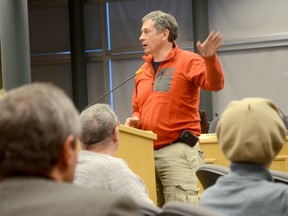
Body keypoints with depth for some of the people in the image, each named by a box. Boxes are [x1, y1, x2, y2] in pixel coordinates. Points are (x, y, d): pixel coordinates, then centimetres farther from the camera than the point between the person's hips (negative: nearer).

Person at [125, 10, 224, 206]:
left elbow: (215, 84, -20)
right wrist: (134, 120, 3)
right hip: (147, 152, 7)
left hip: (178, 150, -7)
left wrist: (210, 58, -38)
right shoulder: (143, 72, 17)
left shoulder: (188, 61, -4)